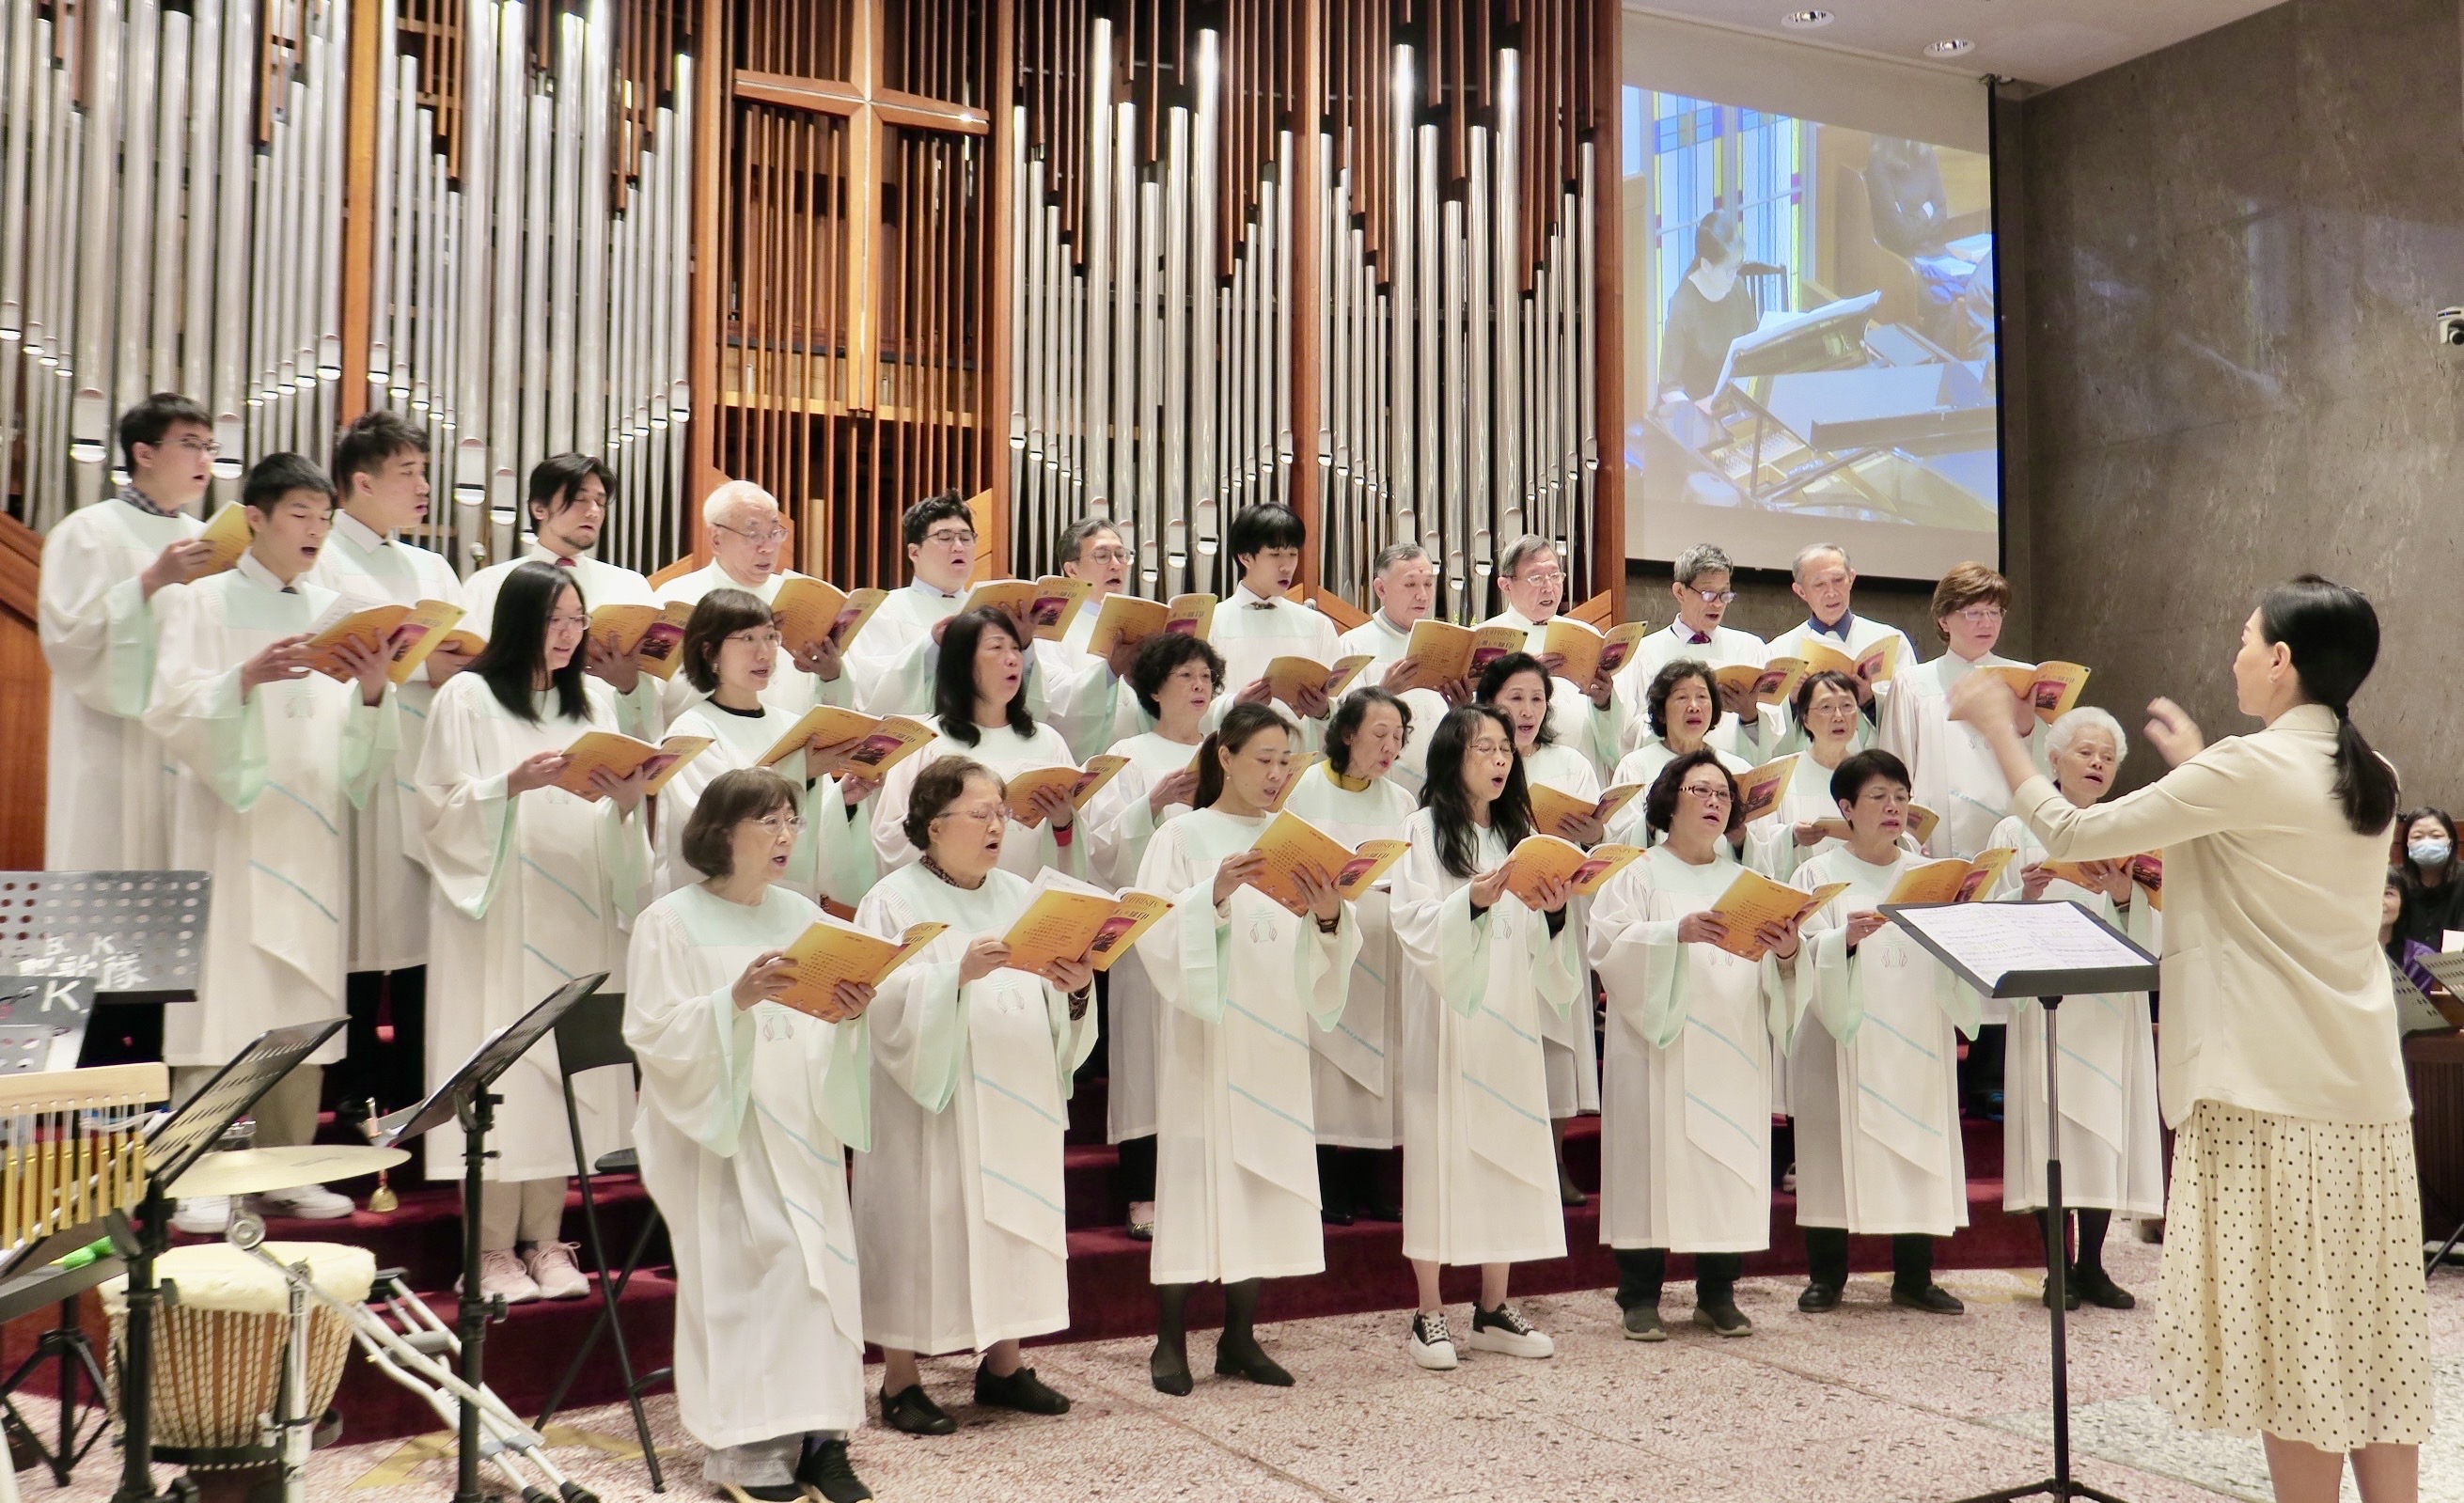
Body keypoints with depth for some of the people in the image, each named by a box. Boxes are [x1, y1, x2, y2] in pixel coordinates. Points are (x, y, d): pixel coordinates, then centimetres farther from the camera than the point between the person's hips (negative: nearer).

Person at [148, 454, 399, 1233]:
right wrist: (246, 678, -25)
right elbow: (172, 714, -9)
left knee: (303, 999, 3)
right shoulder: (203, 602, 3)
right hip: (228, 831, -4)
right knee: (218, 990, -8)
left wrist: (373, 695, -12)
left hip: (310, 834, 4)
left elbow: (357, 749, 9)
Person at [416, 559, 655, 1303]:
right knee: (497, 1074, -4)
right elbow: (441, 810, -6)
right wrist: (511, 785, -20)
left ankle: (545, 1241, 13)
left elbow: (614, 827, 11)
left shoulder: (595, 700, 13)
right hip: (496, 919, -4)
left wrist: (626, 802, -10)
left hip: (576, 920, 4)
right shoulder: (467, 698, 0)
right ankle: (493, 1250, 5)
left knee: (566, 1073, 4)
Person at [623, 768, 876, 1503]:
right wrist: (734, 1001, -25)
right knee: (763, 1260, -17)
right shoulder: (670, 923, -3)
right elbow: (654, 1035, -11)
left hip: (801, 1126, 5)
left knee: (823, 1262, -6)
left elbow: (827, 1037, 10)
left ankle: (817, 1433, 1)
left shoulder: (803, 915, 12)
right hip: (718, 1127, -5)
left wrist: (851, 1015, -13)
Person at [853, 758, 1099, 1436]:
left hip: (1015, 1099, 6)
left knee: (1013, 1223, 11)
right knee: (923, 1225, -1)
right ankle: (900, 1382, 11)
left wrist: (1076, 989, -14)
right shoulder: (895, 900, -5)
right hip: (929, 1101, -6)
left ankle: (1003, 1365, 25)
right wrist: (958, 973, -31)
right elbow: (886, 1001, -19)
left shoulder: (1021, 896, 11)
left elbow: (1055, 1015, 8)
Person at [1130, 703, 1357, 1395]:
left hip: (1276, 1031, 5)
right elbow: (1157, 932, -12)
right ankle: (1170, 1342, 7)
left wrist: (1331, 917, -15)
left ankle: (1240, 1337, 16)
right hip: (1204, 1029, -4)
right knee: (1195, 1165, -3)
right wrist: (1214, 894, -25)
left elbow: (1314, 951, 6)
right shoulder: (1183, 836, -1)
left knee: (1265, 1170, 6)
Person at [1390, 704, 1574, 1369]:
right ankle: (1429, 1316, 5)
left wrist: (1555, 912, -8)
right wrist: (1472, 901, -25)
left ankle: (1493, 1311, 15)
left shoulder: (1517, 833, 15)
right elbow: (1415, 926, -11)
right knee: (1440, 1152, -3)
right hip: (1445, 1021, -5)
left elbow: (1534, 943, 11)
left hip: (1509, 1020, 5)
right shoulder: (1425, 829, -1)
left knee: (1508, 1152, 5)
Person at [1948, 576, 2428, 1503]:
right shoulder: (2368, 778, 9)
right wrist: (2199, 769, 28)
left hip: (2271, 1095, -7)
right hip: (2366, 1093, 8)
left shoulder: (2248, 767, -14)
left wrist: (1998, 730, 1)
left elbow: (2069, 834, -11)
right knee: (2370, 1329, 12)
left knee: (2291, 1334, 2)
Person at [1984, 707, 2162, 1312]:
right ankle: (2058, 1268, 6)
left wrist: (2125, 897, -14)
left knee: (2108, 1126, 3)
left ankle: (2092, 1266, 14)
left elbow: (2151, 936, 5)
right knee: (2052, 1127, -3)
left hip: (2114, 1006, 2)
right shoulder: (2019, 831, 4)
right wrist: (2026, 893, -18)